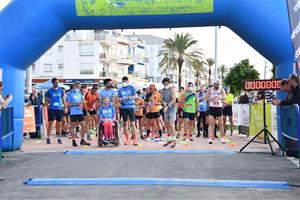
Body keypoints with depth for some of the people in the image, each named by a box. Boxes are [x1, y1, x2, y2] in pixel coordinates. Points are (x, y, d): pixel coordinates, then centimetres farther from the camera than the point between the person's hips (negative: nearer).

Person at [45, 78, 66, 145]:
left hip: (59, 109, 2)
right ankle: (48, 138, 7)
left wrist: (65, 107, 6)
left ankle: (59, 138, 14)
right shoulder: (49, 91, 0)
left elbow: (63, 99, 14)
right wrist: (47, 107, -5)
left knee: (59, 123, 5)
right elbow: (46, 100, 4)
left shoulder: (61, 90, 7)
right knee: (50, 123, -2)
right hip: (51, 109, -2)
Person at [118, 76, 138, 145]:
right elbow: (118, 98, 11)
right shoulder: (120, 89, 12)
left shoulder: (132, 88, 4)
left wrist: (128, 97, -16)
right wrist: (122, 99, -10)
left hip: (131, 106, -3)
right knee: (125, 123, 5)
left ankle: (135, 139, -5)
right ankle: (127, 139, 13)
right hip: (123, 107, 3)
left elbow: (135, 96, -3)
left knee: (132, 123, -8)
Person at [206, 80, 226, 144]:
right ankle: (210, 138, -9)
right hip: (212, 107, -1)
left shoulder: (221, 90, 2)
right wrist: (212, 98, -20)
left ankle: (222, 138, 16)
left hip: (219, 108, 1)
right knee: (211, 123, -7)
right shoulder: (209, 90, 2)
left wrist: (219, 98, -34)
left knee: (221, 124, 5)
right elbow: (207, 98, -3)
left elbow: (224, 97, -14)